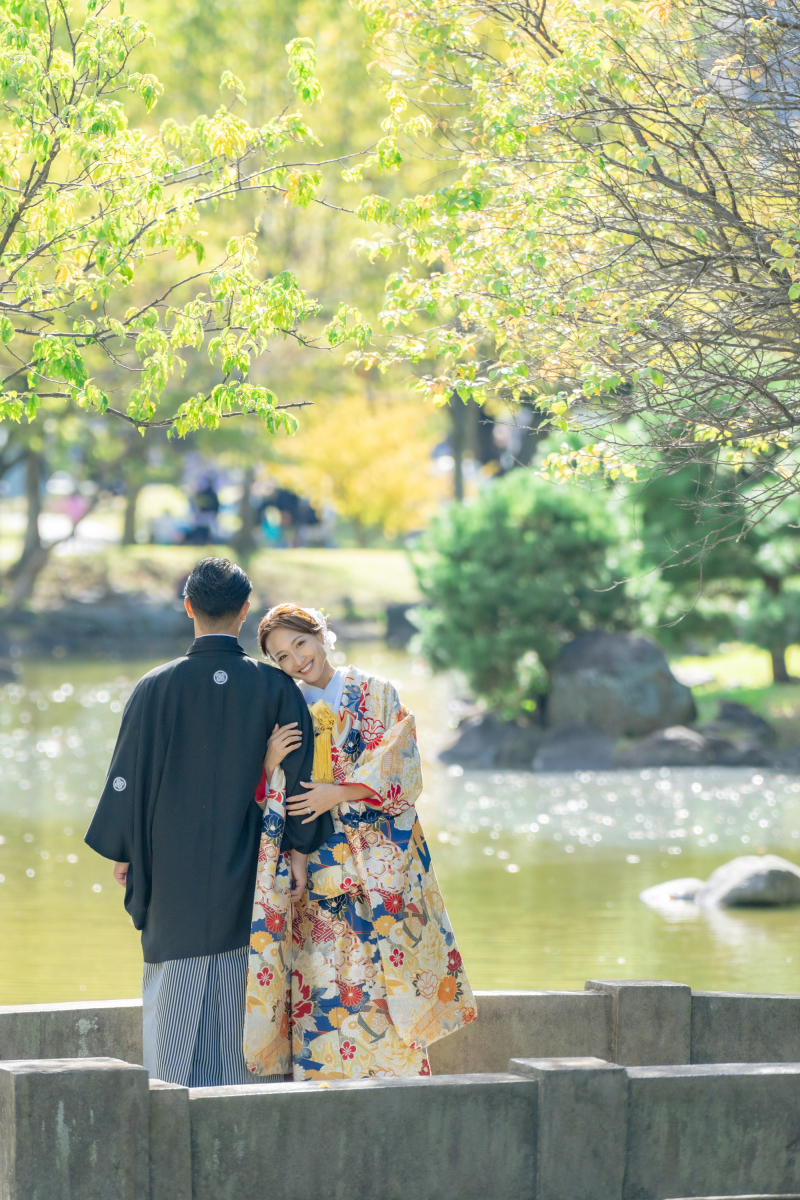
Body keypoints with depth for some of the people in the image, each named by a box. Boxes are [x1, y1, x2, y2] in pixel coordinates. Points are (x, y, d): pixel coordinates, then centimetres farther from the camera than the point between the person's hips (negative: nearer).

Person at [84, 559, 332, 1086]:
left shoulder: (156, 687, -6)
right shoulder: (275, 688, -5)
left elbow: (129, 774, -2)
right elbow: (300, 774, -3)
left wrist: (123, 854, 8)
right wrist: (298, 848, 5)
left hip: (175, 871, 0)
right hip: (247, 873, 0)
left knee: (179, 992, 5)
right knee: (240, 998, 8)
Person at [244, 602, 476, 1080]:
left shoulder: (377, 694, 7)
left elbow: (398, 767, -3)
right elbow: (267, 793, 11)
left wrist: (339, 793, -14)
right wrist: (270, 761, -10)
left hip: (380, 861, -2)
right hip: (314, 859, 2)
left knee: (386, 975, -8)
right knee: (323, 982, -5)